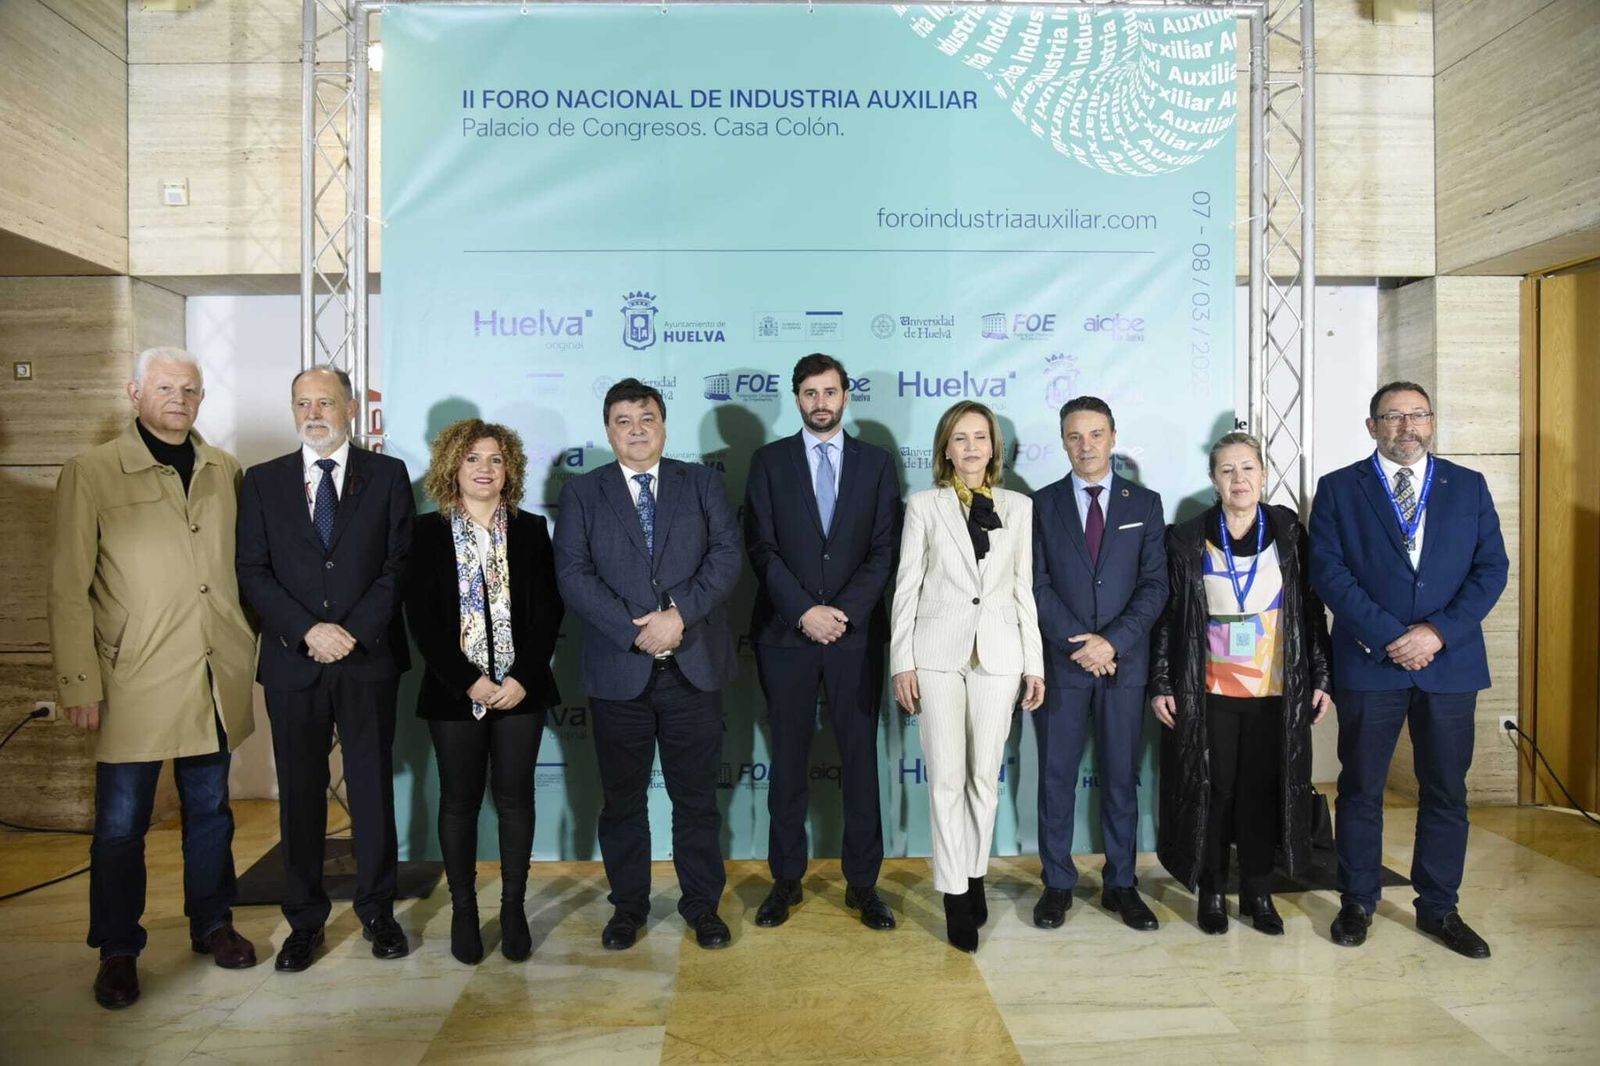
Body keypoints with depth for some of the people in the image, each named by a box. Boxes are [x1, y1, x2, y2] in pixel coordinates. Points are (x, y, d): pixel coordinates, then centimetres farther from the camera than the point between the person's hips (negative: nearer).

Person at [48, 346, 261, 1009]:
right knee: (121, 823, 7)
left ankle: (212, 924, 32)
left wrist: (248, 644, 8)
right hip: (135, 682, -3)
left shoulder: (226, 472, 8)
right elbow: (68, 590, -5)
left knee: (210, 810, 16)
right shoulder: (91, 474, -3)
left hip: (216, 679, 4)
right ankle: (118, 951, 24)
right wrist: (79, 683, -9)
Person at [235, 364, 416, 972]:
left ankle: (377, 910, 22)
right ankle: (304, 921, 23)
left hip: (368, 658, -1)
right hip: (293, 663, 1)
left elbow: (399, 563, -1)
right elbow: (252, 572, 1)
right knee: (300, 794, 9)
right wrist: (308, 630, -12)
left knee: (373, 787, 7)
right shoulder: (262, 481, 8)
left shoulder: (387, 475, 4)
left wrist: (354, 631, -12)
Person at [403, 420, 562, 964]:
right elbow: (421, 617, -4)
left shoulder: (530, 530, 5)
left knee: (515, 798, 6)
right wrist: (470, 681, -12)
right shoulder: (429, 532, 1)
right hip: (454, 691, -1)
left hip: (521, 689, 1)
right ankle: (463, 909, 22)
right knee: (459, 800, 8)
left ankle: (513, 907, 19)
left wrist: (523, 678, -11)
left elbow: (548, 611, 1)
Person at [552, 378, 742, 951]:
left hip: (694, 667, 0)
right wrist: (636, 631, -15)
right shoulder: (581, 493, 6)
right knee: (622, 799, 11)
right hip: (618, 671, 0)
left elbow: (726, 555, -4)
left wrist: (679, 613, -18)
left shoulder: (702, 482, 7)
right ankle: (628, 905, 28)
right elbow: (573, 574, -5)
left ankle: (702, 906, 24)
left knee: (696, 797, 10)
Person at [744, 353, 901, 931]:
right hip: (785, 633, 0)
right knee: (788, 758, 8)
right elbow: (761, 547, -3)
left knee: (860, 756, 6)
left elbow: (884, 550, 0)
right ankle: (786, 878, 21)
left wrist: (843, 611, -12)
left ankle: (862, 882, 18)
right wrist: (804, 611, -13)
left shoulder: (876, 463, 7)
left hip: (856, 633, 1)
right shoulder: (769, 461, 5)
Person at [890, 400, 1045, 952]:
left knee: (985, 776, 9)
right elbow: (907, 587, 1)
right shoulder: (924, 505, 3)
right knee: (946, 777, 0)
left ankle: (975, 876, 26)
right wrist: (902, 661, -4)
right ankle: (955, 894, 11)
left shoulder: (1018, 507, 8)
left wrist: (1034, 662, 5)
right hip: (939, 652, -2)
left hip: (998, 652, 2)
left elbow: (1023, 587, 8)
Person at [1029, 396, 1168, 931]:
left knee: (1121, 778, 9)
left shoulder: (1145, 503, 6)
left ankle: (1121, 884, 21)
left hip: (1124, 661, 1)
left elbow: (1155, 585, -1)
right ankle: (1057, 883, 17)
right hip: (1060, 661, 0)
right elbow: (1037, 585, -2)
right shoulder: (1042, 504, 4)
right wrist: (1078, 643, -12)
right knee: (1056, 777, 5)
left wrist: (1112, 642, -12)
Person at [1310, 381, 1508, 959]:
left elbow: (1491, 567, 2)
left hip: (1451, 662, 2)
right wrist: (1389, 636, -14)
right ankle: (1357, 903, 21)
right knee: (1360, 788, 7)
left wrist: (1439, 631, -12)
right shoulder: (1339, 489, 3)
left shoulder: (1468, 486, 9)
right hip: (1369, 663, -2)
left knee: (1446, 792, 9)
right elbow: (1328, 572, -6)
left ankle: (1439, 908, 24)